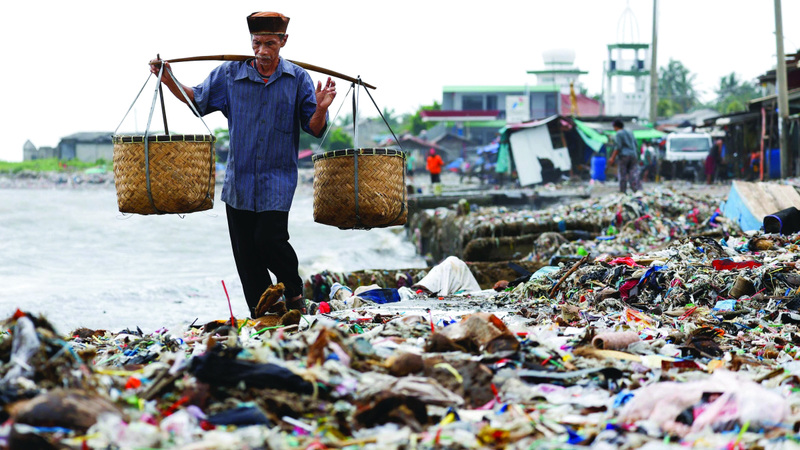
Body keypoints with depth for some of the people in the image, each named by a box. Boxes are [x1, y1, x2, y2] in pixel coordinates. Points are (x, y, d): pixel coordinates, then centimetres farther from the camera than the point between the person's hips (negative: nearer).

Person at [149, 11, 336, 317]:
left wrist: (321, 109, -20)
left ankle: (294, 294, 10)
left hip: (278, 179, -3)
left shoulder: (298, 80, 1)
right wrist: (169, 81, 2)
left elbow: (314, 129, 1)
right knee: (246, 253, 2)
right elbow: (198, 99, 16)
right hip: (239, 180, 3)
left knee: (269, 239, -17)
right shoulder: (230, 74, 4)